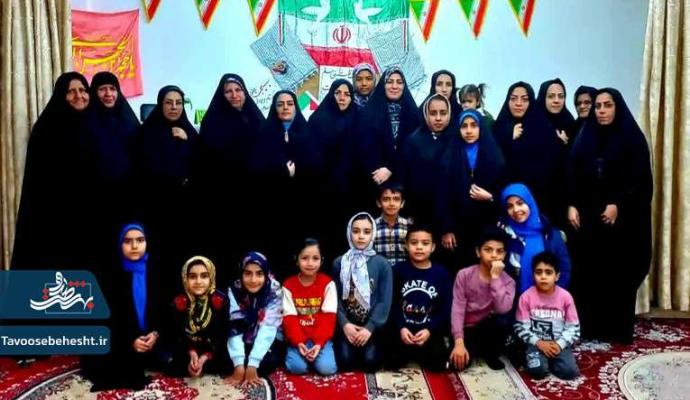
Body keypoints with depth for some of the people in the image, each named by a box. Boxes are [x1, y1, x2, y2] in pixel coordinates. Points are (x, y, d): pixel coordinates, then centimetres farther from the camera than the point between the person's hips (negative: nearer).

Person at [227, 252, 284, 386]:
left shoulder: (274, 291, -20)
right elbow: (234, 328, -24)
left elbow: (267, 328, -27)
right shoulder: (234, 290, -16)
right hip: (244, 341, 2)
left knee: (269, 360, -31)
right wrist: (239, 364, -36)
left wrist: (253, 364, -35)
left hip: (268, 340, -2)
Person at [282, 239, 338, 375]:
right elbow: (289, 318, -5)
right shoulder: (288, 285, -1)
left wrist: (319, 342, -18)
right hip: (298, 338, 0)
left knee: (326, 368, -22)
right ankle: (302, 351, 8)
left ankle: (316, 351, 9)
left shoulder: (327, 283, -3)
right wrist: (298, 342, -19)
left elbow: (328, 317, -7)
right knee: (297, 367, -24)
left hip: (321, 337, 0)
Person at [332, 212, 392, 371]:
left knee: (370, 361, -19)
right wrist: (344, 324, -14)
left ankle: (372, 346, 14)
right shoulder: (339, 263, 2)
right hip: (348, 324, 1)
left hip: (372, 325, -1)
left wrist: (369, 328, -15)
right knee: (345, 360, -19)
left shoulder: (382, 264, -2)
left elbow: (385, 301, -6)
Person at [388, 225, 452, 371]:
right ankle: (410, 353, 16)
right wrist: (401, 328, -14)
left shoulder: (441, 273, 0)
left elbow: (446, 308, -1)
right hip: (403, 328, 0)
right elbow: (391, 304, -1)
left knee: (437, 363, -19)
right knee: (394, 362, -18)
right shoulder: (398, 270, 1)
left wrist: (429, 330, -14)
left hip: (430, 330, 0)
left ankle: (418, 354, 14)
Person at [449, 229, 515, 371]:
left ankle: (491, 354, -2)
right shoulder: (464, 275, -9)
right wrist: (459, 342, -24)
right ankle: (477, 351, 10)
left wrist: (495, 277, -26)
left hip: (488, 328, 1)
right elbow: (457, 309, -15)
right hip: (467, 330, -1)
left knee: (504, 320, -33)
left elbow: (503, 310, -26)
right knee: (458, 361, -28)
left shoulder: (507, 281, -8)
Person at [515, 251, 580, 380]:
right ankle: (534, 356, 6)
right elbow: (520, 327, -6)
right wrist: (538, 342, -17)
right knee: (537, 370, -27)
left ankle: (551, 359, 8)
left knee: (570, 371, -21)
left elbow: (573, 327, -2)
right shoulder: (526, 297, -8)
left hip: (559, 342, 2)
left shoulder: (565, 296, -5)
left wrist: (559, 344, -16)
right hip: (536, 342, -1)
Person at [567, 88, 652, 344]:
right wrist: (572, 206, -7)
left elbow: (641, 179, -6)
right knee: (589, 273, 2)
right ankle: (590, 326, 11)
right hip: (587, 217, 3)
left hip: (621, 219, -3)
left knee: (620, 273, 1)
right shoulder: (585, 138, 10)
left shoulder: (633, 139, 1)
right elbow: (572, 175, 6)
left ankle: (619, 329, 11)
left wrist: (618, 204, -17)